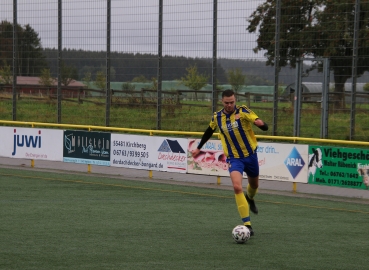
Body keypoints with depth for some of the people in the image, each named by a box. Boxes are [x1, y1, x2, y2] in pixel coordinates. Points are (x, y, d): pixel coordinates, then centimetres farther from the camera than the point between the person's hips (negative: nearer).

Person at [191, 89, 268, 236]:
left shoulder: (243, 111, -14)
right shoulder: (217, 117, -4)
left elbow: (265, 127, -22)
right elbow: (209, 132, 18)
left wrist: (260, 123, -45)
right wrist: (198, 148, 24)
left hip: (250, 155, 0)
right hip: (234, 158, 0)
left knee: (254, 185, 22)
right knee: (237, 187, -23)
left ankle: (249, 199, 61)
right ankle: (247, 224, -20)